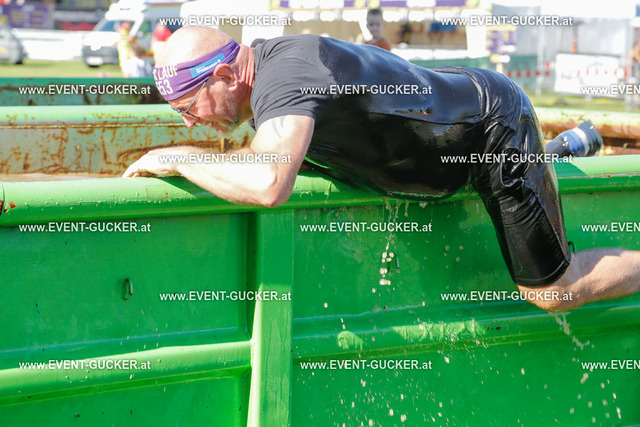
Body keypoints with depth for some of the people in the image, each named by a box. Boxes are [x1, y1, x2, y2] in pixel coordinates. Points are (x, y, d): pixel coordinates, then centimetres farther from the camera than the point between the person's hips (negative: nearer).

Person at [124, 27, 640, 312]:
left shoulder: (284, 75, -34)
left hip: (498, 126, -9)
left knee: (554, 290, -3)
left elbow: (269, 186, -49)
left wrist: (177, 158, -35)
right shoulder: (264, 58, -5)